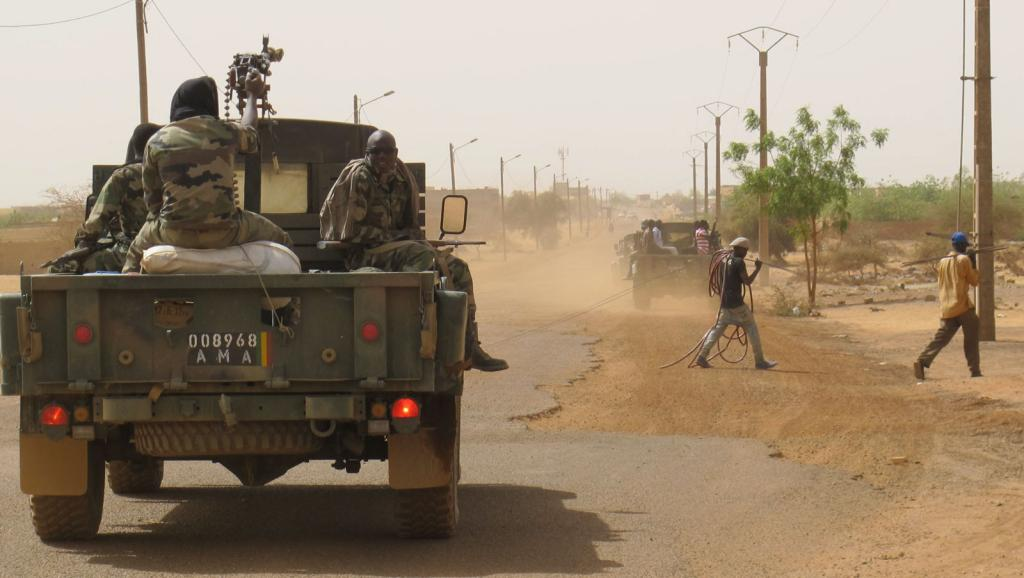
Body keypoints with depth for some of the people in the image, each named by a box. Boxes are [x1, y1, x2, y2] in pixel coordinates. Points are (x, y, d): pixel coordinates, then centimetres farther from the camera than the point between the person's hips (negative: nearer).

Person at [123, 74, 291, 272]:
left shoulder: (156, 142, 2)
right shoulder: (224, 132, 1)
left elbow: (152, 200, 7)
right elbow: (250, 133, 27)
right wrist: (252, 95, 45)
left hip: (175, 234, 1)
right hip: (223, 233, -1)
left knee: (137, 249, 32)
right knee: (281, 241, 23)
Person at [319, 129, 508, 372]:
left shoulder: (401, 177, 11)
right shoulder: (357, 177, -10)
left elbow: (410, 225, 21)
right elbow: (352, 230, -14)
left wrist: (411, 235, -2)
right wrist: (393, 237, -12)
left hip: (392, 245, 8)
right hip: (362, 253, -8)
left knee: (458, 268, -5)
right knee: (424, 255, -32)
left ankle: (469, 347, -10)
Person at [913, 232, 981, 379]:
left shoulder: (943, 261, 12)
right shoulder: (964, 260, -5)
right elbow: (974, 281, 0)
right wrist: (974, 264, 12)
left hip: (946, 308, 5)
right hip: (962, 305, -5)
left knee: (940, 339, 3)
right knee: (972, 339, 5)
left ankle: (922, 361, -16)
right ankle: (975, 370, 4)